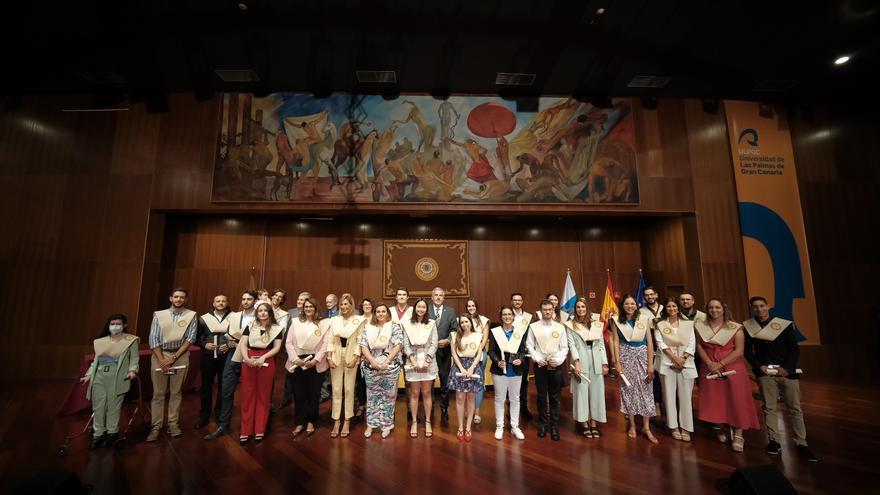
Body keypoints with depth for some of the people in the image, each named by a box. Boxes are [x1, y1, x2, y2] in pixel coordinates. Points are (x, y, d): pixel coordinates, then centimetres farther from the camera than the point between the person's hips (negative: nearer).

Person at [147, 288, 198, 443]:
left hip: (180, 356, 0)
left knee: (176, 392, 7)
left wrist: (174, 357, -10)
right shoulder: (159, 315, 4)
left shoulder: (191, 315, 1)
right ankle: (156, 427, 12)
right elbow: (153, 339, 0)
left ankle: (173, 424, 16)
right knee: (158, 393, 3)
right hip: (159, 355, 0)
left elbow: (190, 339, -4)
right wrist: (162, 360, -9)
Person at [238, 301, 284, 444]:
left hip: (267, 362, -1)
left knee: (263, 396, 5)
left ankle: (259, 430, 16)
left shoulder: (276, 328, 4)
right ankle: (245, 431, 14)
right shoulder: (249, 327, 9)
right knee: (247, 395, 5)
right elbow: (243, 344, 0)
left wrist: (263, 357, -16)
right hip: (248, 362, 1)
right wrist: (246, 358, -17)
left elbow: (277, 347, -2)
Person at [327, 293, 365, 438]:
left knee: (349, 389, 3)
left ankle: (347, 422, 15)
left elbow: (360, 341, -4)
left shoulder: (359, 320, -3)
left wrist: (354, 358, -11)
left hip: (351, 356, -2)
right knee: (336, 389, 5)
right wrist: (329, 357, -2)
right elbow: (330, 340, 6)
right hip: (336, 356, 3)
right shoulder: (334, 320, 6)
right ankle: (336, 422, 15)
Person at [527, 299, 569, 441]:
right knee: (542, 396, 9)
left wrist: (558, 360, -10)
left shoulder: (560, 327, 2)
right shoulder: (533, 326, 0)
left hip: (556, 366, 1)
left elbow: (564, 347, 3)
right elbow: (529, 345, 0)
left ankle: (554, 425, 19)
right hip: (540, 366, 0)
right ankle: (543, 423, 23)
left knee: (555, 397, 7)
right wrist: (538, 359, -11)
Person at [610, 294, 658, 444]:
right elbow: (615, 343, -1)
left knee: (645, 391, 3)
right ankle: (632, 425, 20)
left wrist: (651, 364, -5)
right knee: (628, 390, 6)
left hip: (642, 357, 0)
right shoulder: (618, 321, -1)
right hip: (626, 357, 0)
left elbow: (650, 342, -2)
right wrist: (617, 362, -7)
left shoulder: (644, 319, -1)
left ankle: (646, 427, 13)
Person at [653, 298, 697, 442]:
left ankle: (685, 428, 10)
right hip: (667, 363, -1)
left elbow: (692, 344, 3)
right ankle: (674, 426, 11)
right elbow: (660, 343, -3)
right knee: (669, 395, 2)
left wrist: (683, 358, -9)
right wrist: (674, 357, -13)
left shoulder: (688, 323, 9)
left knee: (685, 396, 1)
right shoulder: (659, 324, 6)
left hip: (686, 363, 1)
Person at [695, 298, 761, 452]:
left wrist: (720, 364, -15)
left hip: (732, 368, -2)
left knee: (736, 401, -2)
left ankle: (738, 434, 8)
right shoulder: (700, 326, 3)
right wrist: (709, 363, -9)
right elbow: (699, 345, 4)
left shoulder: (735, 328, -4)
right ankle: (724, 429, 24)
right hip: (709, 369, 2)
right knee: (715, 400, 7)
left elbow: (739, 350, -9)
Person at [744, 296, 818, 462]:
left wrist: (786, 368, -12)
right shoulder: (747, 327, 2)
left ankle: (801, 444, 13)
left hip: (786, 371, 0)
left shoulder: (785, 324, 1)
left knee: (795, 408, 3)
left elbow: (794, 349, -1)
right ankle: (774, 441, 11)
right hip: (764, 372, 0)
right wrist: (759, 366, -10)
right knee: (769, 408, 4)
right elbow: (748, 351, 4)